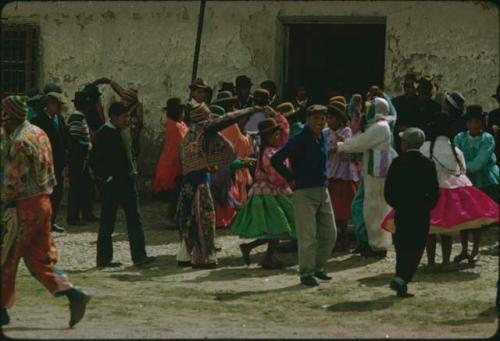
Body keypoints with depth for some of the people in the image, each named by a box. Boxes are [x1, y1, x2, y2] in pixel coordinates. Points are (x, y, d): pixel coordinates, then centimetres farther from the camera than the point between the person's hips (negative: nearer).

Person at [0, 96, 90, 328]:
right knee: (40, 258, 12)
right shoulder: (38, 134, 11)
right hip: (42, 202, 9)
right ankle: (73, 294, -2)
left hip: (24, 206, -9)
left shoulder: (19, 142, -18)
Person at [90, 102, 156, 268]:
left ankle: (139, 256, 3)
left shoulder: (120, 132, 12)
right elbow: (94, 161, -14)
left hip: (127, 182, 8)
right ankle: (104, 259, 9)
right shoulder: (104, 134, -13)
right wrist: (107, 177, -14)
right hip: (112, 184, -8)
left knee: (134, 219, 3)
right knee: (107, 222, 1)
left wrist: (132, 172, 12)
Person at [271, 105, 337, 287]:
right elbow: (275, 160, -17)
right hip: (304, 192, -7)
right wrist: (291, 179, -12)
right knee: (308, 236, -6)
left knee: (330, 233, 10)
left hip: (322, 190, 7)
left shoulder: (324, 138, 9)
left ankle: (318, 267, 25)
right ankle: (306, 273, 4)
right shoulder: (299, 140, -13)